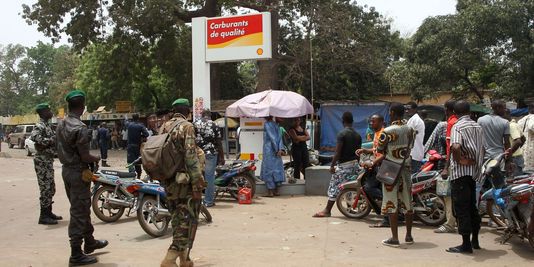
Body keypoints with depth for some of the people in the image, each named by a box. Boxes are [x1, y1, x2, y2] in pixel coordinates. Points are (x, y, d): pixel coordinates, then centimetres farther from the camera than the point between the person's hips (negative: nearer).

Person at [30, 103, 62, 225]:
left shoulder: (46, 125, 15)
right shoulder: (40, 126, -15)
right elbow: (34, 137, -34)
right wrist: (50, 140, -25)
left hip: (48, 160, 10)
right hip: (42, 160, -10)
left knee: (50, 188, 16)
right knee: (45, 188, -6)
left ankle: (48, 212, 26)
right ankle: (43, 216, 1)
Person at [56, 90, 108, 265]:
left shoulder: (61, 124, 7)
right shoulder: (79, 127, -21)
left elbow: (61, 149, 14)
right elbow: (84, 156, -21)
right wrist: (96, 159, -3)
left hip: (66, 169, 9)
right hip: (78, 172, -9)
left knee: (82, 209, 21)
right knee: (79, 213, -1)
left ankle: (89, 242, 35)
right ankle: (76, 254, 5)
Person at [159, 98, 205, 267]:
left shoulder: (163, 127, 11)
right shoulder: (187, 127, -11)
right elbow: (191, 157, -19)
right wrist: (197, 185, -17)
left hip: (168, 181, 7)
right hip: (184, 181, -7)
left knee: (177, 219, 16)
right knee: (187, 220, -2)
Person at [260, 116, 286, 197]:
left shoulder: (266, 124, -7)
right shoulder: (276, 124, 12)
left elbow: (272, 137, -13)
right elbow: (279, 137, 3)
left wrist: (277, 150, -12)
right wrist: (281, 149, -4)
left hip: (268, 150, -6)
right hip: (275, 151, 6)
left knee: (268, 169, -3)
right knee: (277, 169, 9)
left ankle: (270, 192, -3)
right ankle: (276, 191, 12)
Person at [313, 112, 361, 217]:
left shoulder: (342, 134, -13)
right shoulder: (357, 135, 9)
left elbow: (338, 152, -16)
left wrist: (332, 165, -11)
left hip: (344, 164, -7)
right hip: (354, 163, 7)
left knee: (334, 187, -3)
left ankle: (327, 210, 0)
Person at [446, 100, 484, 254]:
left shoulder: (457, 127, -12)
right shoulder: (478, 127, 11)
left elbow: (455, 147, -30)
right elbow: (482, 149, 17)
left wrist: (460, 160, -15)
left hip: (460, 172, -8)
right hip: (474, 172, 8)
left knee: (461, 208, -3)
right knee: (472, 206, 17)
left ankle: (466, 244, -1)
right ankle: (475, 240, 26)